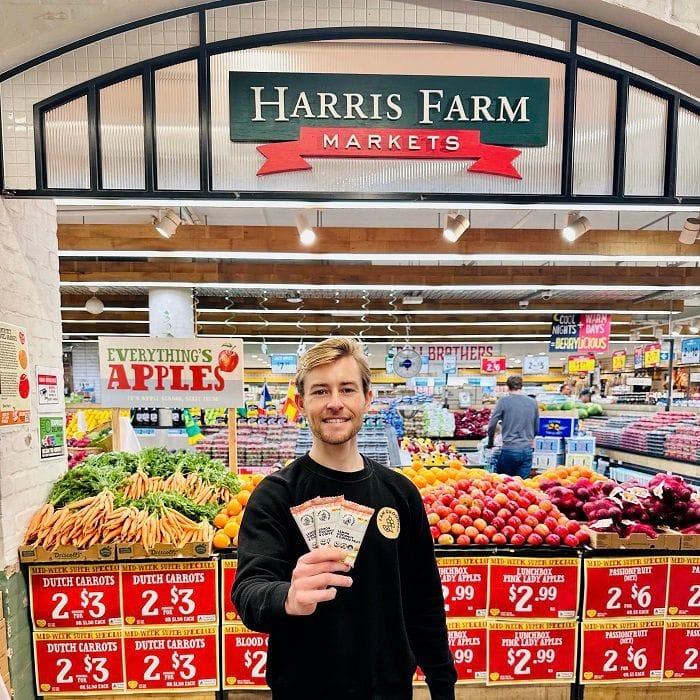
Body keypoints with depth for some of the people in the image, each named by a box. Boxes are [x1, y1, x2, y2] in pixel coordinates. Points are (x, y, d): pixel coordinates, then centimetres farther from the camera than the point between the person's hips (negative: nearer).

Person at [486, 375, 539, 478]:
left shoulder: (503, 401, -4)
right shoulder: (533, 402, 7)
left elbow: (492, 425, -5)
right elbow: (537, 429, 12)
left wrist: (490, 443, 10)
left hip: (509, 449, -3)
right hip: (527, 450, 3)